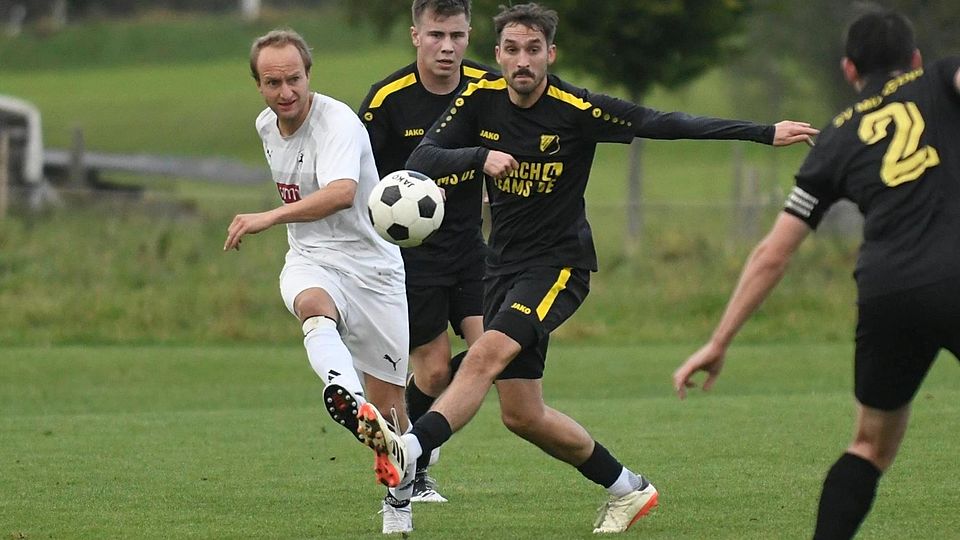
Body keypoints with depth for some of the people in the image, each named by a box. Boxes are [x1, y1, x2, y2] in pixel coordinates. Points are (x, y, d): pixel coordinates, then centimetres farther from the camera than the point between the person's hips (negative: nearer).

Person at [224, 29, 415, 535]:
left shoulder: (338, 122, -19)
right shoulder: (266, 126, 6)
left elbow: (341, 193, -39)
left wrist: (270, 217, -47)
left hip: (371, 266, -4)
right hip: (311, 262, 4)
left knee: (388, 402, -1)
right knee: (313, 305, -36)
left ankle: (398, 503, 26)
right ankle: (346, 396, -67)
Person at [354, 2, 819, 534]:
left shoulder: (578, 109, -13)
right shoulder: (480, 99, -2)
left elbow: (665, 124, -11)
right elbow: (419, 159, -8)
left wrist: (765, 133, -14)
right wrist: (481, 156, -28)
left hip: (559, 263, -6)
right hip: (503, 265, 6)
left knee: (486, 354, -30)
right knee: (522, 415, 8)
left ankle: (409, 450, -44)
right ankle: (627, 489, 25)